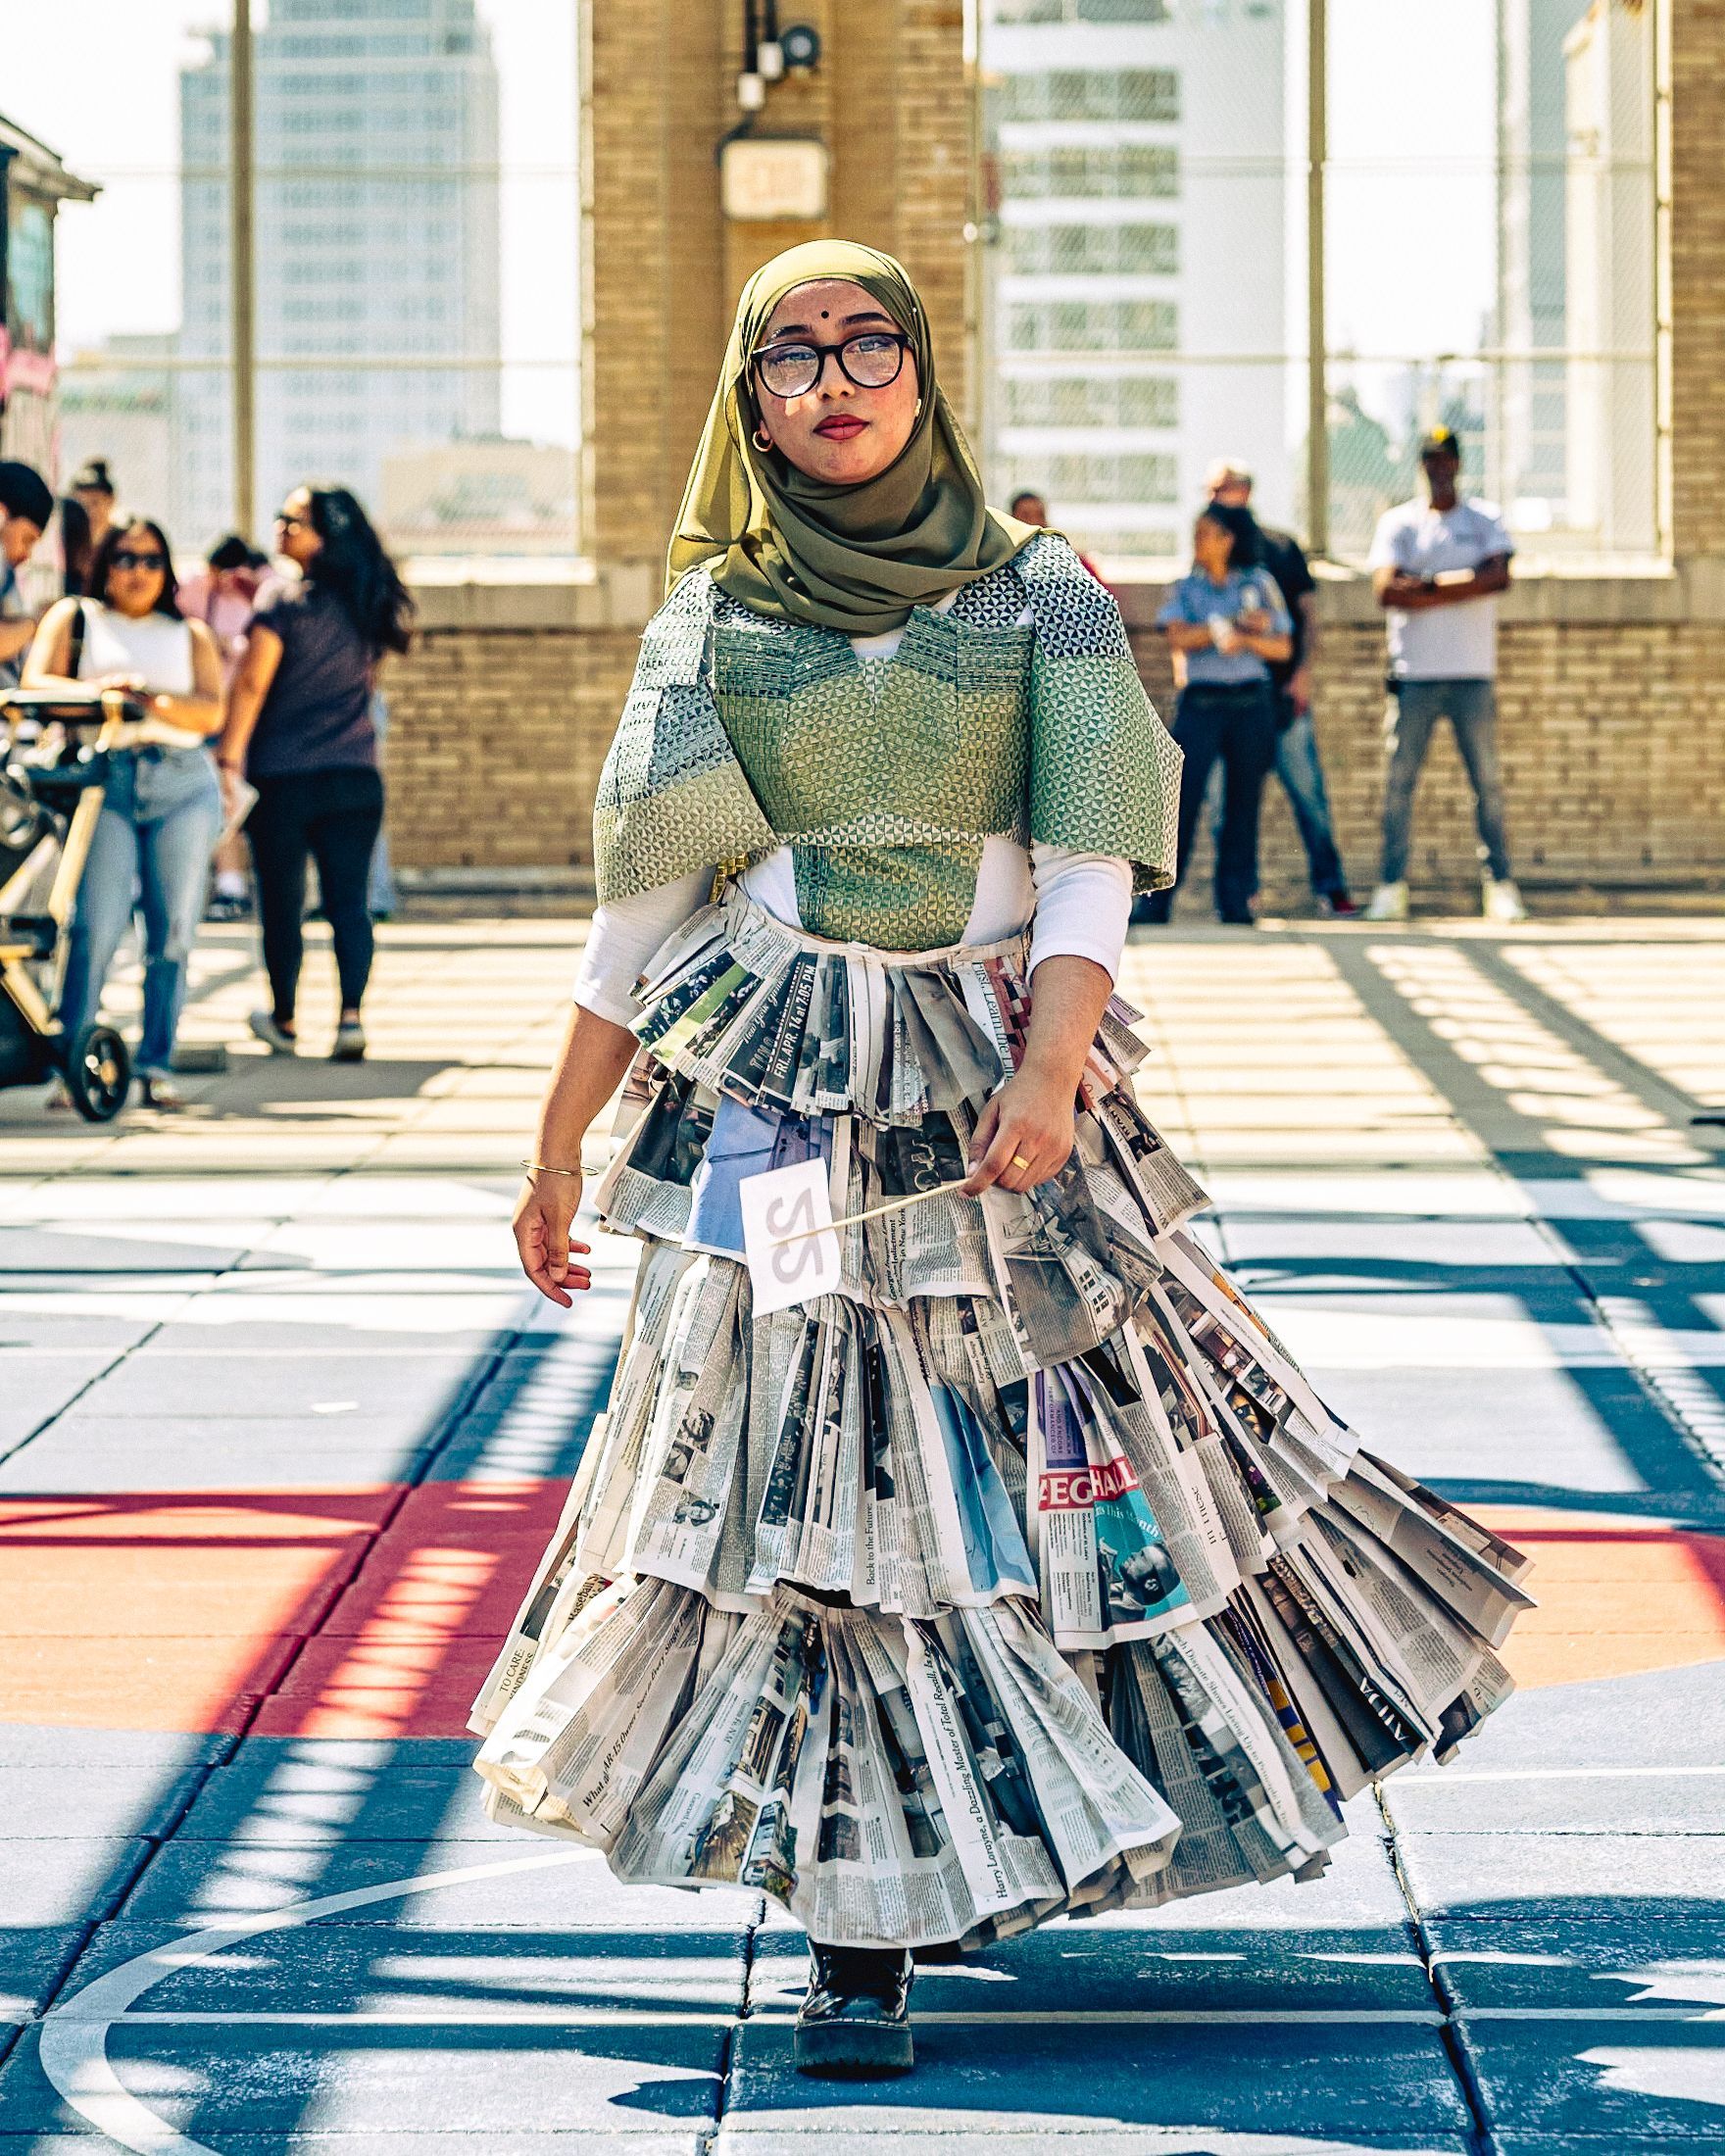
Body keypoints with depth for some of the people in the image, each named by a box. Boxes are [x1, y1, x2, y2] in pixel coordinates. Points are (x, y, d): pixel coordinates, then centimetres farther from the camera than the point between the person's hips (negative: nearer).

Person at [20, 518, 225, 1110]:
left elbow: (211, 711, 5)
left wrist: (147, 698, -12)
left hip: (182, 783, 2)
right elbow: (36, 685, 3)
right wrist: (96, 693, -15)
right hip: (105, 778, -2)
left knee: (174, 928, -4)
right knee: (95, 926, -14)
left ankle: (157, 1063, 1)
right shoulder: (75, 617, 17)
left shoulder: (190, 635, 21)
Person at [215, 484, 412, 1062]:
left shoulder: (284, 599, -11)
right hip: (356, 776, 5)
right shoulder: (367, 604, 7)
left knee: (283, 902, 7)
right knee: (348, 901, 3)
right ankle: (351, 1014, -9)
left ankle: (285, 1020, 17)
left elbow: (251, 683, -14)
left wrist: (229, 758, -14)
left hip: (284, 777, -5)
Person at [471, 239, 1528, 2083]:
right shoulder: (709, 617, 7)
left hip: (999, 1073, 0)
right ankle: (859, 1933, -1)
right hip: (775, 1094, 0)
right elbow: (638, 911, 10)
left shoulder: (1037, 597, 5)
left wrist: (1053, 1065, -21)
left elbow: (1089, 859, -5)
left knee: (1021, 1449, 1)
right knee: (818, 1478, -4)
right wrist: (556, 1152, 9)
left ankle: (948, 1867, 20)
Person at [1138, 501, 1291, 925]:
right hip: (1200, 702, -1)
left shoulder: (1258, 583, 8)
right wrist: (1237, 623, -11)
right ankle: (1154, 899, -8)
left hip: (1250, 703, 1)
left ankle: (1236, 901, 6)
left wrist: (1244, 640, -13)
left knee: (1244, 801, 2)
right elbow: (1178, 636, -10)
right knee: (1182, 798, -8)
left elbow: (1282, 647, 5)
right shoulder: (1186, 587, 7)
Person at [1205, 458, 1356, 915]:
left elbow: (1307, 615, 9)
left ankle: (1330, 886, 2)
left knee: (1307, 791, -3)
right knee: (1227, 797, -1)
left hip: (1282, 689, -1)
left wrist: (1303, 671, -3)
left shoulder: (1282, 548, 10)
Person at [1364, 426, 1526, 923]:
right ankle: (1391, 889, 1)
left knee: (1487, 782, -1)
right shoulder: (1397, 523, 8)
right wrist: (1459, 588, -9)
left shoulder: (1484, 520, 10)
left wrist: (1429, 584, -10)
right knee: (1399, 782, -3)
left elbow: (1500, 576, -8)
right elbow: (1386, 591, -7)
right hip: (1413, 675, 0)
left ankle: (1500, 885, 3)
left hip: (1472, 675, 0)